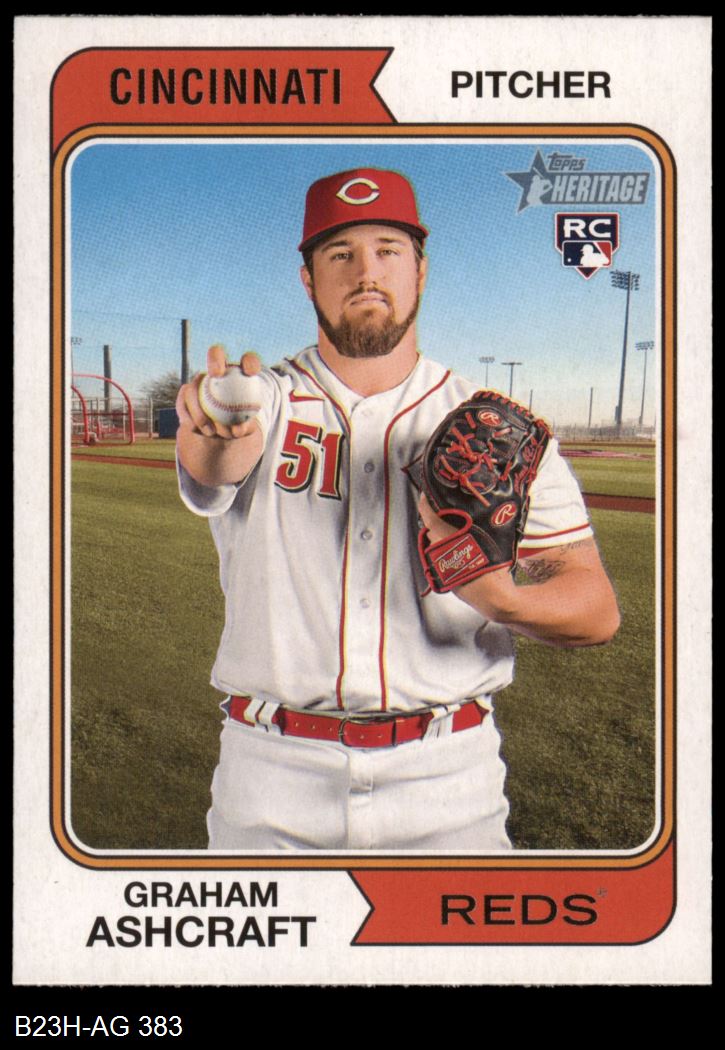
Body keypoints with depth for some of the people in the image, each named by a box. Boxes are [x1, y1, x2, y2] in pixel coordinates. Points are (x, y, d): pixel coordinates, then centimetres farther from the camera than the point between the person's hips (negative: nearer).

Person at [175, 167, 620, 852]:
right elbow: (213, 466, -22)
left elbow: (597, 610, -3)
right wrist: (214, 427, -46)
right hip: (274, 780, 0)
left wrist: (504, 600, -25)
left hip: (446, 780, 1)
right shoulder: (264, 402, 3)